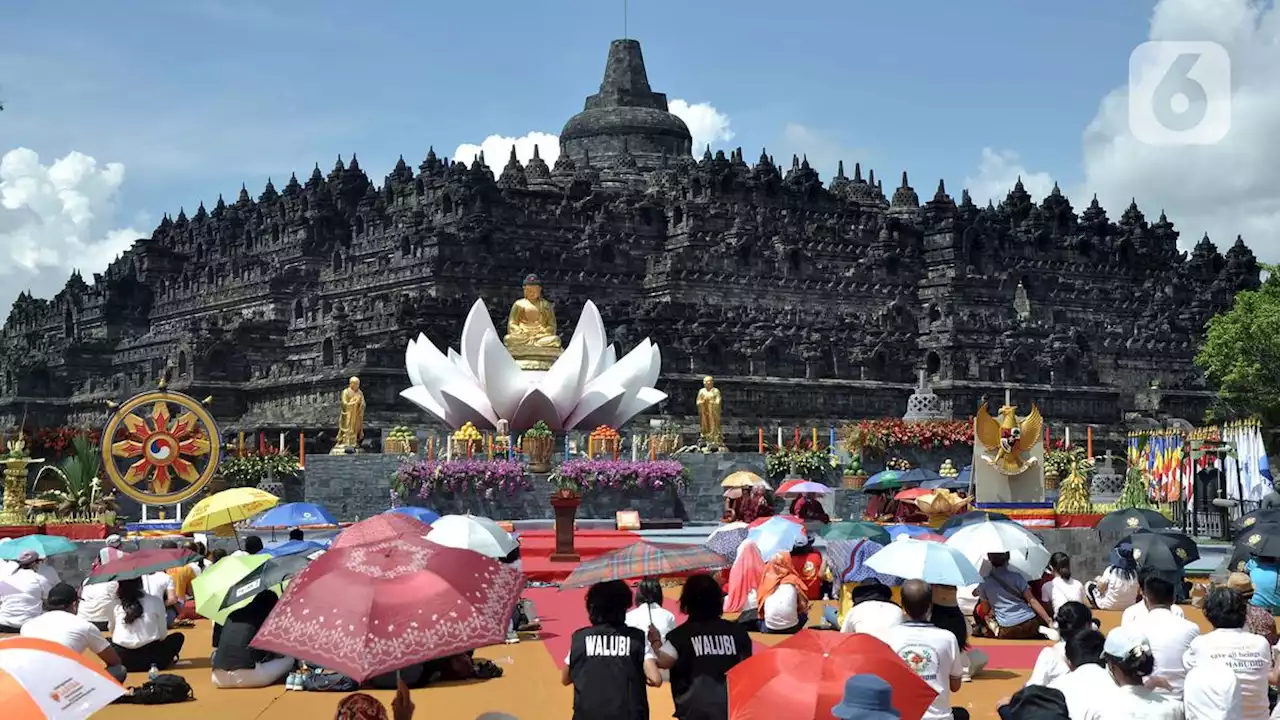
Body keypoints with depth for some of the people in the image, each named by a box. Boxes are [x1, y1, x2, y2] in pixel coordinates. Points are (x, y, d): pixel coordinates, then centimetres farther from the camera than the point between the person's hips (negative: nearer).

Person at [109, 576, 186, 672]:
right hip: (149, 655, -1)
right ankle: (156, 664, 7)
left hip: (122, 659, 1)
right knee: (178, 637, 24)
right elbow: (162, 634, 6)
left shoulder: (117, 606, 7)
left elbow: (112, 631, 17)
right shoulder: (155, 601, 2)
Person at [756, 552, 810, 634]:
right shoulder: (793, 580, 5)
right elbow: (803, 606, 9)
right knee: (804, 614, 28)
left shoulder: (767, 579, 7)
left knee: (759, 620, 30)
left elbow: (759, 605, 10)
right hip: (791, 628, -1)